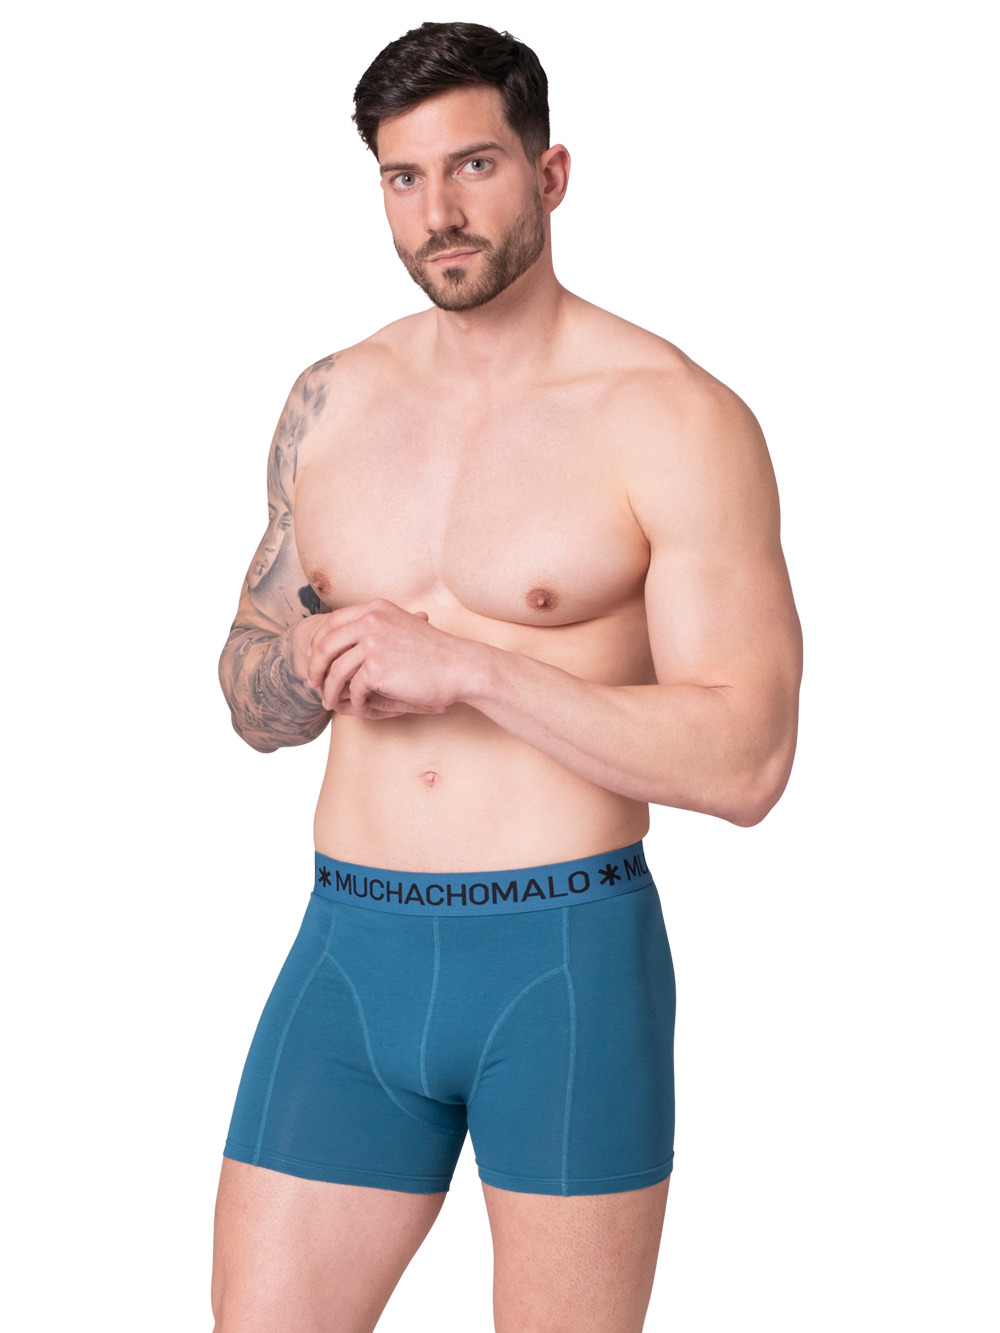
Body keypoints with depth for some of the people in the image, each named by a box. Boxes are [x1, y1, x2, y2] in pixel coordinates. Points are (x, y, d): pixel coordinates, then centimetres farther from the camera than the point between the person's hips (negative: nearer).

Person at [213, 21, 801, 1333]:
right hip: (351, 951, 4)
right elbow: (250, 699, 19)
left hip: (567, 962, -4)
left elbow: (746, 759, -14)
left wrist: (466, 665, -18)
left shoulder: (676, 420, -7)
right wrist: (307, 664, -5)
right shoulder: (330, 405, 10)